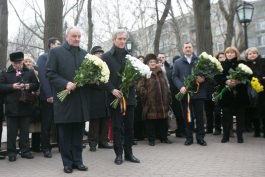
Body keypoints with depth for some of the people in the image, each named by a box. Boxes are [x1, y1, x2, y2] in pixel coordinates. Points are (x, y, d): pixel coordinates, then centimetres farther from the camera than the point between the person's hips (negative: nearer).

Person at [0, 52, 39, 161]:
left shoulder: (30, 72, 6)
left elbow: (36, 85, 7)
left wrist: (29, 86, -13)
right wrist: (12, 86, -15)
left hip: (25, 106, 1)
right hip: (11, 108, -1)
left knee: (25, 131, 10)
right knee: (12, 132, 5)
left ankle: (25, 150, 20)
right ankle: (11, 152, 15)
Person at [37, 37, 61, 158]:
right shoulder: (43, 57, -1)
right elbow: (43, 77, -11)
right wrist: (48, 95, -18)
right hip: (48, 96, -5)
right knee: (46, 124, 4)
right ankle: (46, 148, 14)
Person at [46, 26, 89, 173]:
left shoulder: (85, 53, 14)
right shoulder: (55, 52, 1)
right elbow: (49, 73, -6)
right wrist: (65, 84, -19)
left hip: (80, 99, 4)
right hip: (64, 99, -4)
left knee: (78, 132, 10)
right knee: (65, 133, 5)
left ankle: (77, 160, 20)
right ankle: (67, 162, 16)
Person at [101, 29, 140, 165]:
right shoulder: (106, 56, 1)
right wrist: (112, 90, -16)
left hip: (129, 96, 4)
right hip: (115, 96, -3)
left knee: (129, 126, 8)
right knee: (117, 126, 3)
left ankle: (129, 153, 19)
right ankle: (119, 154, 13)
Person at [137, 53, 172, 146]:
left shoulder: (161, 73, 16)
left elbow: (166, 86, 18)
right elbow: (140, 87, -8)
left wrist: (168, 97, 12)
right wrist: (145, 95, -13)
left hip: (162, 102, 5)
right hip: (150, 103, -5)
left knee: (163, 121, 10)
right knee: (151, 121, 0)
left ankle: (164, 137, 22)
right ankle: (151, 139, 10)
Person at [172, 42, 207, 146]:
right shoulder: (177, 62, 10)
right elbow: (174, 76, 2)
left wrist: (203, 78, -15)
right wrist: (181, 87, -14)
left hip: (198, 92, 0)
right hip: (185, 93, 0)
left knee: (199, 116, 4)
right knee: (187, 116, 6)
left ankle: (200, 137, 14)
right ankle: (189, 137, 15)